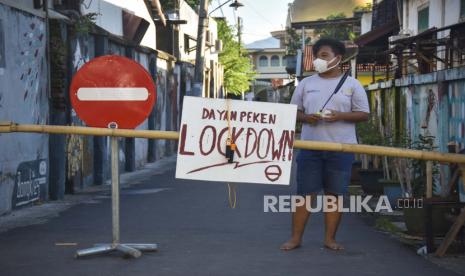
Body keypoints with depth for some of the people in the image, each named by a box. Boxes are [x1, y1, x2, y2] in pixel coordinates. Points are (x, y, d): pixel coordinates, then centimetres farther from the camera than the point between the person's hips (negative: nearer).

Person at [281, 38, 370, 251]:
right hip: (310, 147, 1)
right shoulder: (306, 83, 10)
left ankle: (330, 238, 13)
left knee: (334, 193, 4)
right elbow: (294, 111, 13)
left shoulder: (352, 84, 4)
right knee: (305, 193, 2)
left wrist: (340, 116, -14)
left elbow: (364, 114, 2)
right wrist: (306, 117, -10)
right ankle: (296, 237, 8)